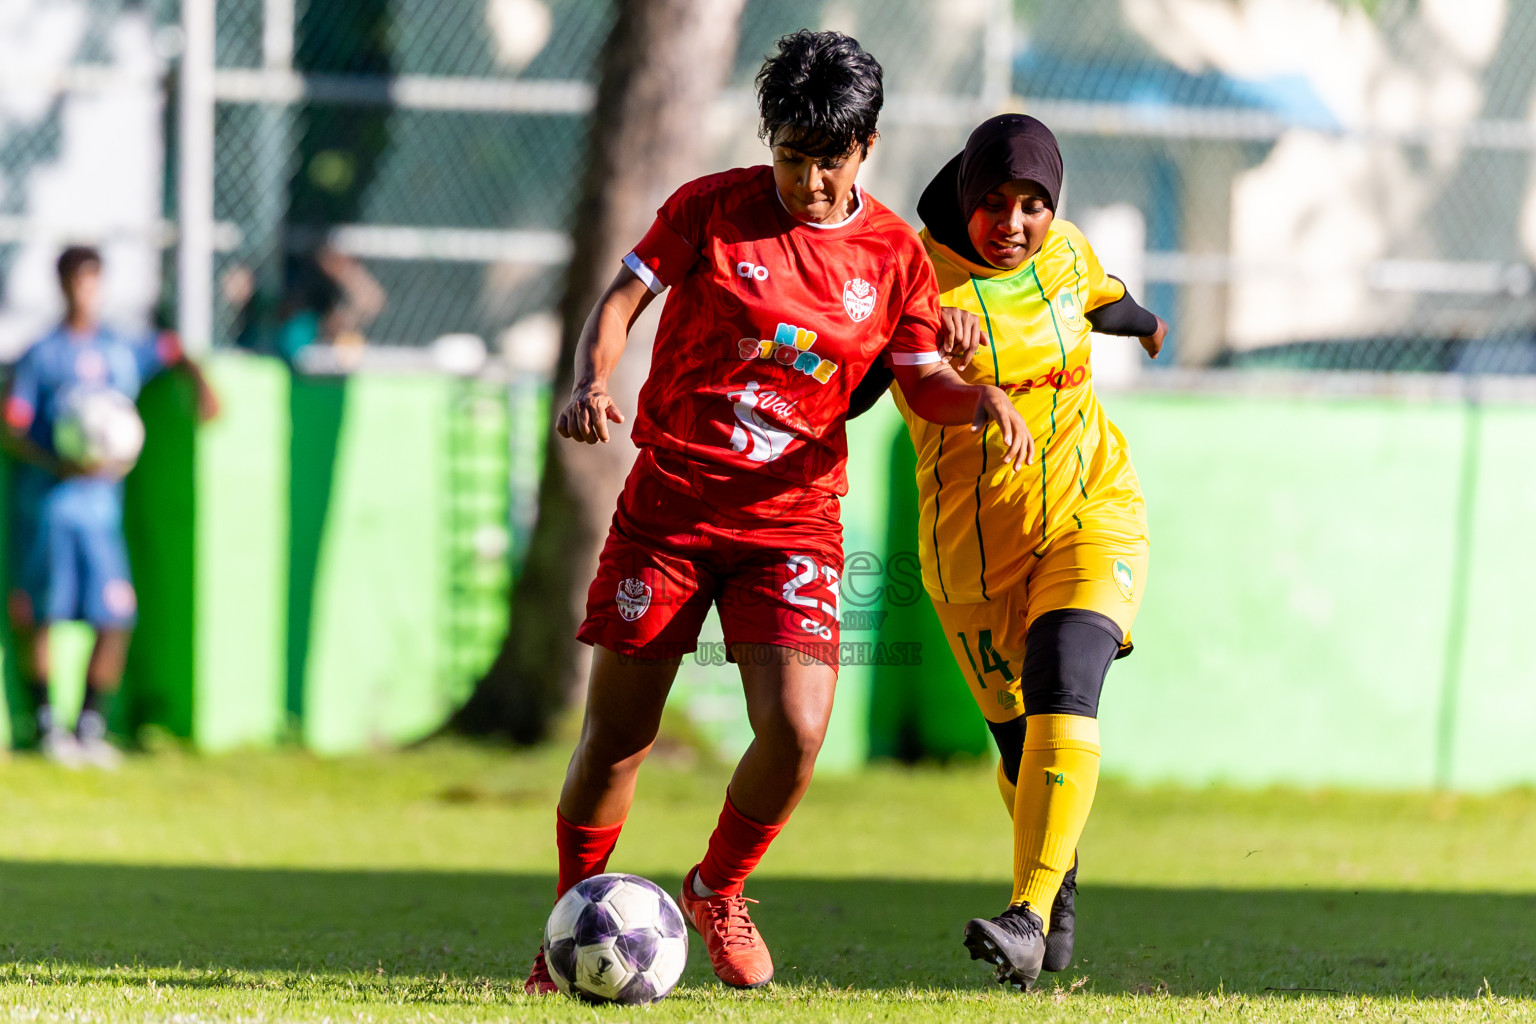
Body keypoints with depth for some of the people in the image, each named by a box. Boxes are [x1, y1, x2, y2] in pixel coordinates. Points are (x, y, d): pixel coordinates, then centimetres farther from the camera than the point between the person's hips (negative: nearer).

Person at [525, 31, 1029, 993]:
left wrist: (979, 398, -11)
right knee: (618, 734, 0)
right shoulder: (712, 208, -3)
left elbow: (920, 378, 11)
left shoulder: (893, 253, 3)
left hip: (792, 518, 1)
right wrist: (593, 380, -21)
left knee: (796, 732, -16)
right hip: (668, 505, -1)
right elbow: (624, 296, -1)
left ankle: (718, 888, 13)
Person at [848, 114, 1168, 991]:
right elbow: (845, 394, -19)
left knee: (1063, 694, -24)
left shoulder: (1064, 254, 0)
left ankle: (1030, 917, -33)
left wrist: (1140, 321, 48)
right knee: (1024, 746, 7)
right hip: (973, 548, -1)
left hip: (1092, 515, 1)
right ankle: (1060, 881, 40)